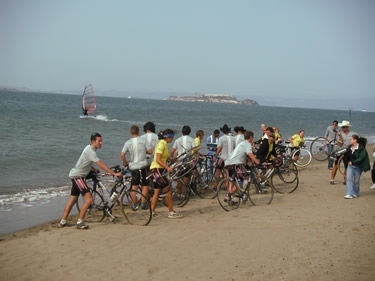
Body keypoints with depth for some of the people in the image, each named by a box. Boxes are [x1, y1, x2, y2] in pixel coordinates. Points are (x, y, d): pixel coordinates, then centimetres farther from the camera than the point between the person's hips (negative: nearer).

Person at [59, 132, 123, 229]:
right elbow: (101, 165, -28)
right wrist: (114, 173, -29)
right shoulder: (90, 151, -21)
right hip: (77, 176, -11)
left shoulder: (90, 149, 11)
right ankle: (79, 222, -10)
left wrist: (94, 169, 17)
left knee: (73, 199, 16)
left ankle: (62, 222, 23)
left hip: (76, 176, 11)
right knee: (89, 199, -16)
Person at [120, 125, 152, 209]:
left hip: (133, 166, 2)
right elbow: (150, 151, -6)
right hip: (143, 165, -2)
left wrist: (125, 163, 2)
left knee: (134, 186, 11)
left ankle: (134, 205, 13)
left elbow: (122, 154, -11)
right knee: (145, 185, 8)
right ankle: (143, 203, 4)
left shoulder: (128, 143, -2)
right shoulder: (143, 140, -5)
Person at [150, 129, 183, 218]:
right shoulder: (162, 144, -16)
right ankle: (171, 213, 0)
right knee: (168, 191, -6)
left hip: (159, 170, 10)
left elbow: (167, 157, 18)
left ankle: (152, 212, 15)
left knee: (157, 192, 11)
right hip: (157, 169, -10)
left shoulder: (164, 144, 14)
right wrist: (167, 167, -29)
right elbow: (158, 160, -22)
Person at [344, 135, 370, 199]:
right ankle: (350, 194, -10)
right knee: (349, 179, -8)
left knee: (356, 181, 6)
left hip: (358, 167, -5)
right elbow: (347, 155, 18)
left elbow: (361, 158, -21)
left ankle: (355, 193, 23)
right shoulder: (350, 147, 5)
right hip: (350, 165, 5)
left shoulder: (361, 148, -14)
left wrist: (353, 162, -23)